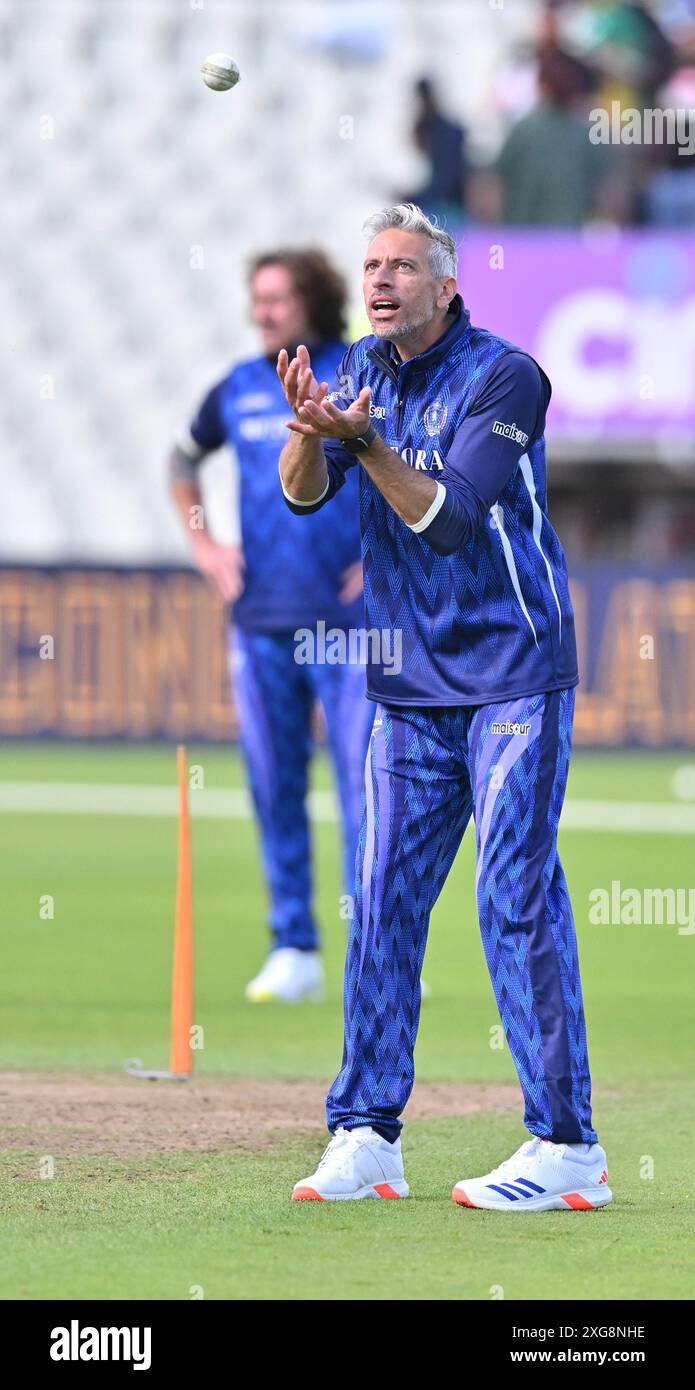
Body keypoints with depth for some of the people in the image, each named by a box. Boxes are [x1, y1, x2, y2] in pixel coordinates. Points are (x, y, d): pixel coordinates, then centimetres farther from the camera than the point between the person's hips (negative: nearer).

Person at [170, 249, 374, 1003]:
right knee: (274, 790, 6)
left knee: (364, 783, -7)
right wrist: (202, 545, 14)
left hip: (349, 621, -4)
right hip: (261, 621, 4)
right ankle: (293, 950, 13)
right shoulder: (238, 389, 9)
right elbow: (184, 460, 27)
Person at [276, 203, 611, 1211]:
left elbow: (447, 518, -20)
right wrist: (309, 425, -22)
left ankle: (567, 1146, -9)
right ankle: (364, 1136, 11)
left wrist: (363, 439, -31)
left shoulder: (504, 378, -13)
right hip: (410, 689, 6)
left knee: (517, 899, -11)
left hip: (515, 674, -6)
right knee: (383, 903, 5)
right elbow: (303, 495, -3)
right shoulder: (362, 372, 7)